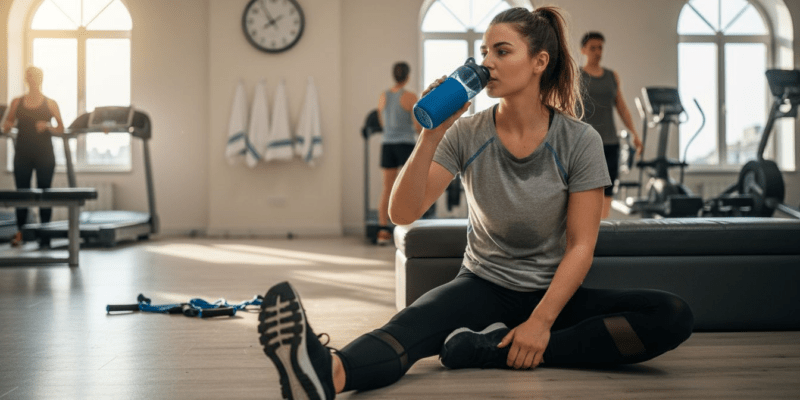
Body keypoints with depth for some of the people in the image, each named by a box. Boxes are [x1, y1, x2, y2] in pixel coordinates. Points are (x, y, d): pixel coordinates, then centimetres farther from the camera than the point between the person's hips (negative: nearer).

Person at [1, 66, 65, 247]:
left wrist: (47, 126, -16)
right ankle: (20, 232, 9)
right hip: (22, 153, 2)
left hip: (44, 153, -2)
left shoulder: (50, 104, 3)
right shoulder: (17, 103, 8)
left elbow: (61, 129, 3)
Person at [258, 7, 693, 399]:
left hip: (553, 292, 1)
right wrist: (432, 134, -22)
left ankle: (494, 349, -34)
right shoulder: (467, 135, -3)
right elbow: (402, 212, -11)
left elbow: (580, 246, -9)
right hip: (484, 285, 0)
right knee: (412, 323, -33)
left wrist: (541, 322, -22)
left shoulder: (578, 140, -6)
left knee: (674, 317, -26)